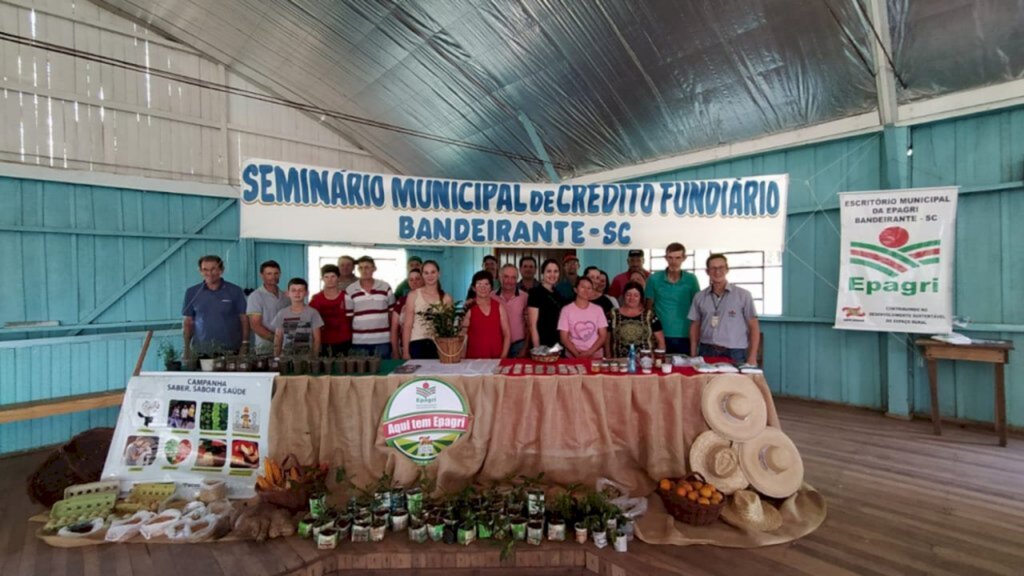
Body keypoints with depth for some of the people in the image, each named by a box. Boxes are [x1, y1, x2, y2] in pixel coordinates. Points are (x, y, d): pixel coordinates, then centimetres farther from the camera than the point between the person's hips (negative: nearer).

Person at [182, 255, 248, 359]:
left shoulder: (235, 291, 1)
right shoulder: (191, 293, 7)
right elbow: (188, 322, 11)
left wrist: (245, 344, -5)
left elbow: (244, 319, 2)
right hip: (201, 349, 1)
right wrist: (186, 347, 4)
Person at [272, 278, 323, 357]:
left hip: (307, 356, -2)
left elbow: (316, 339, 0)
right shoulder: (282, 314, 4)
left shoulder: (312, 313, -2)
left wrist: (314, 357, -6)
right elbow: (278, 339, 8)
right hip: (286, 356, 2)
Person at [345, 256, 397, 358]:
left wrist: (394, 342, 5)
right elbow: (348, 318, 7)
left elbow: (392, 315, 8)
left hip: (383, 340, 0)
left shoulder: (385, 288, 3)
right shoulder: (350, 291, 2)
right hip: (359, 342, 0)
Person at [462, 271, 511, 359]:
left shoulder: (499, 307, 6)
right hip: (474, 358, -2)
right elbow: (463, 337, 0)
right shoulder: (469, 309, -1)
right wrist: (463, 359, -7)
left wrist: (503, 357, -2)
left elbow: (506, 334, 7)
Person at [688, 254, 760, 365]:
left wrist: (752, 358, -5)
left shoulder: (743, 295, 0)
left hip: (734, 354, -2)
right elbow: (695, 326, 12)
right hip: (706, 352, 2)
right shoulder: (700, 297, 7)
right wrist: (693, 356, 5)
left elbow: (754, 327, 1)